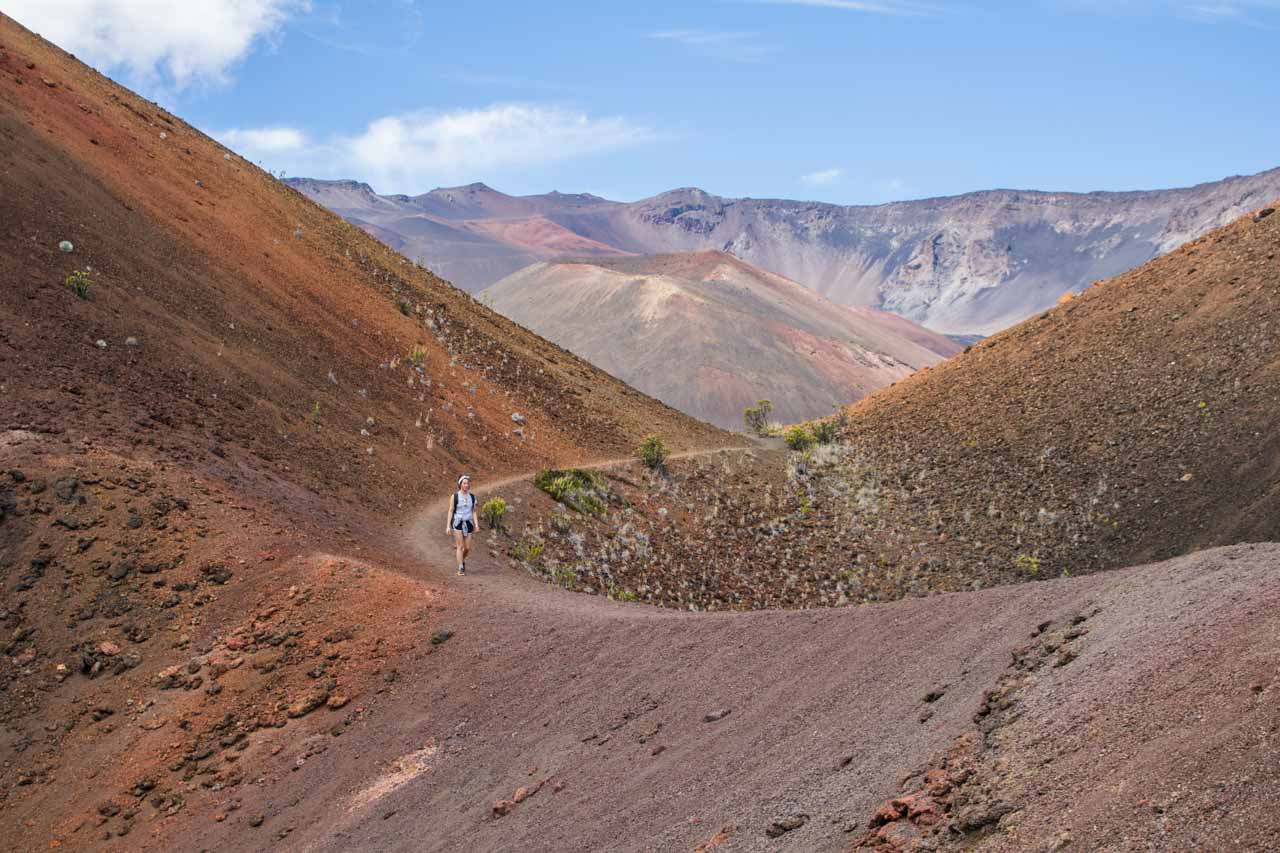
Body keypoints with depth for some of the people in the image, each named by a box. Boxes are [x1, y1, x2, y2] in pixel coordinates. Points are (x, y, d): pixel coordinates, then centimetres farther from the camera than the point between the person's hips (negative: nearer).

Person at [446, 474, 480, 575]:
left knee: (467, 547, 3)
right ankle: (461, 568, -3)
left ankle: (462, 559, 33)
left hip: (468, 523, 3)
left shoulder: (472, 497, 6)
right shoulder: (455, 496, -4)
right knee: (460, 546, -8)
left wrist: (476, 524, -1)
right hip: (457, 522, -3)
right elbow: (450, 511, -1)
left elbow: (474, 511, 10)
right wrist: (448, 526, -5)